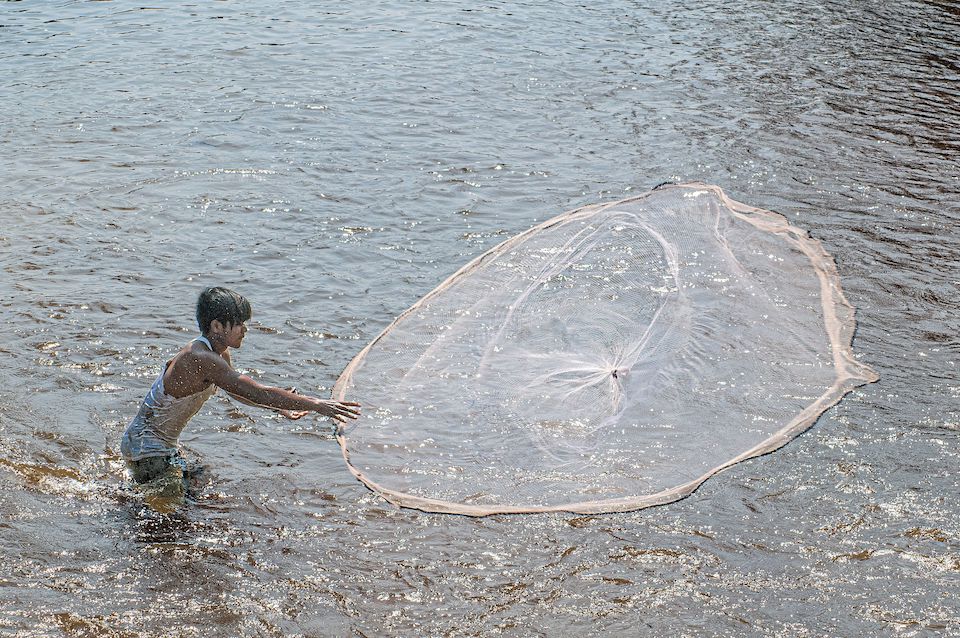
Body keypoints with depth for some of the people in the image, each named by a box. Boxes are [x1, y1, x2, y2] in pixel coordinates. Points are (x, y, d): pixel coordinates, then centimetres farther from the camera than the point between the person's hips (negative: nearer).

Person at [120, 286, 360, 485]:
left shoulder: (219, 354, 2)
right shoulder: (201, 359, -30)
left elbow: (235, 390, 25)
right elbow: (258, 393, -35)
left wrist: (281, 408, 26)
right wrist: (315, 404, -34)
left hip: (166, 445, 10)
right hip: (145, 448, -10)